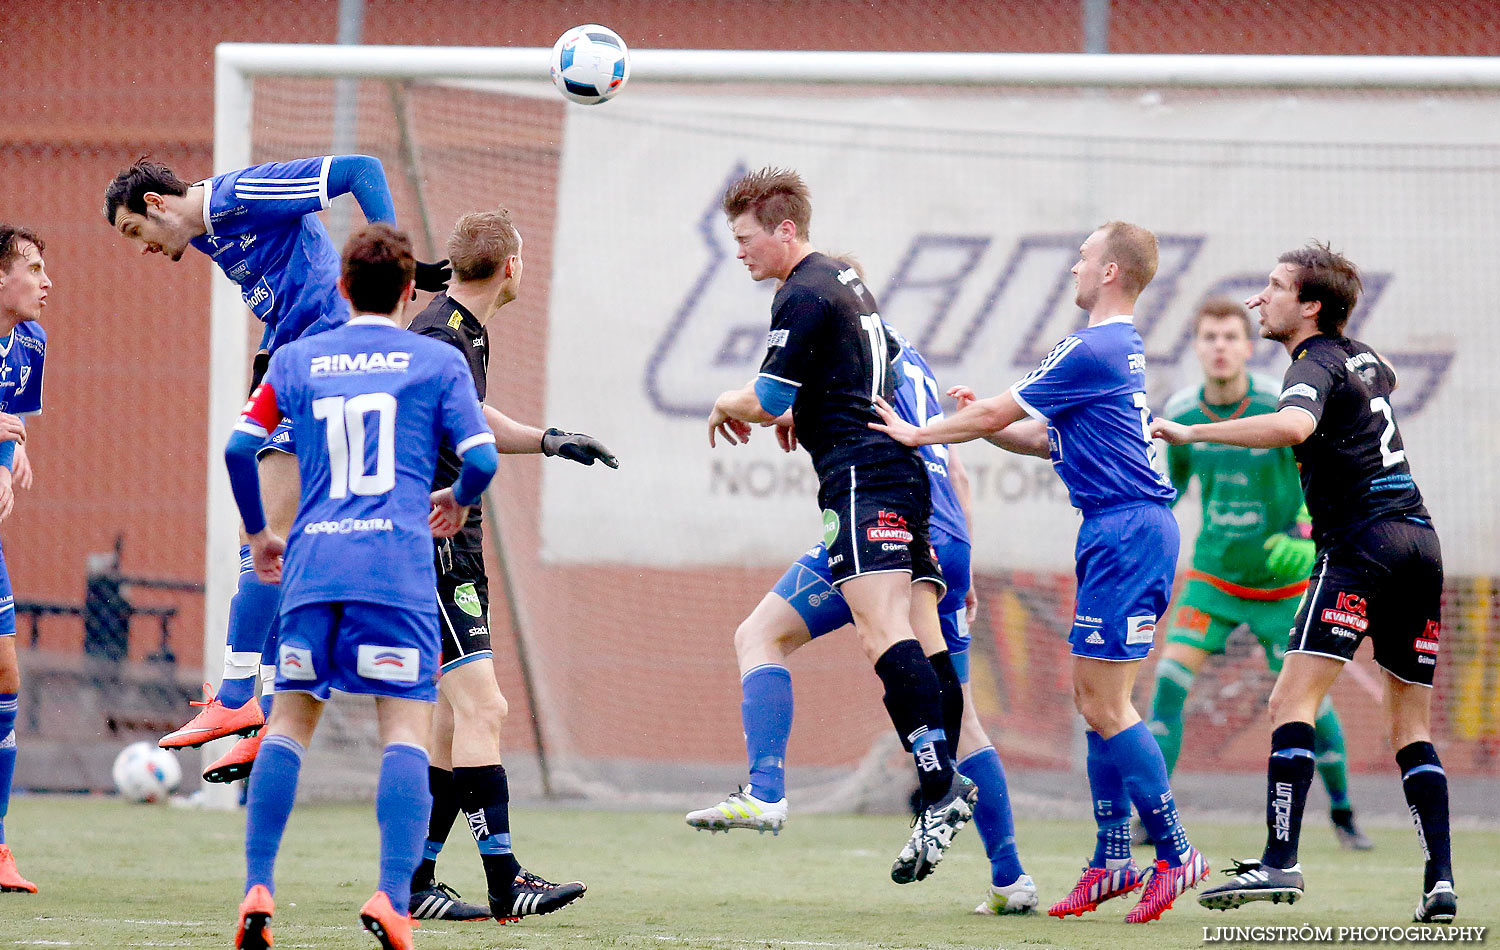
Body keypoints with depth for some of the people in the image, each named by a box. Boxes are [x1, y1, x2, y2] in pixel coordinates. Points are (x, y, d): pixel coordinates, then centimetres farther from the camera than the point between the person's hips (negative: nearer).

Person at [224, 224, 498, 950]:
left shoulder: (296, 360, 14)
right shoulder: (437, 362, 8)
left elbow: (239, 447, 8)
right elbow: (480, 458, 0)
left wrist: (256, 532, 23)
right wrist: (457, 501, 22)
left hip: (312, 562, 3)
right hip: (397, 563, -3)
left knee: (289, 721, 10)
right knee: (406, 729, -4)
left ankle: (257, 890, 1)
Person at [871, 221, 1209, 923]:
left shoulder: (1089, 351, -14)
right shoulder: (1120, 349, 18)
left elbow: (998, 413, -7)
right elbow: (1052, 438, 27)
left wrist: (918, 434, 6)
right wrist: (983, 425, 19)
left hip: (1126, 532, -10)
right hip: (1127, 529, 10)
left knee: (1103, 705, -10)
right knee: (1096, 698, 11)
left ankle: (1174, 853, -8)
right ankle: (1112, 859, 12)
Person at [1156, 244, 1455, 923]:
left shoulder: (1316, 364, -6)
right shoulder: (1360, 356, 19)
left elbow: (1293, 425, -31)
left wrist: (1192, 433, -27)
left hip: (1360, 543, -8)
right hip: (1419, 536, 8)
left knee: (1292, 701, -13)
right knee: (1412, 728, 11)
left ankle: (1280, 862, -26)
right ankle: (1439, 881, 0)